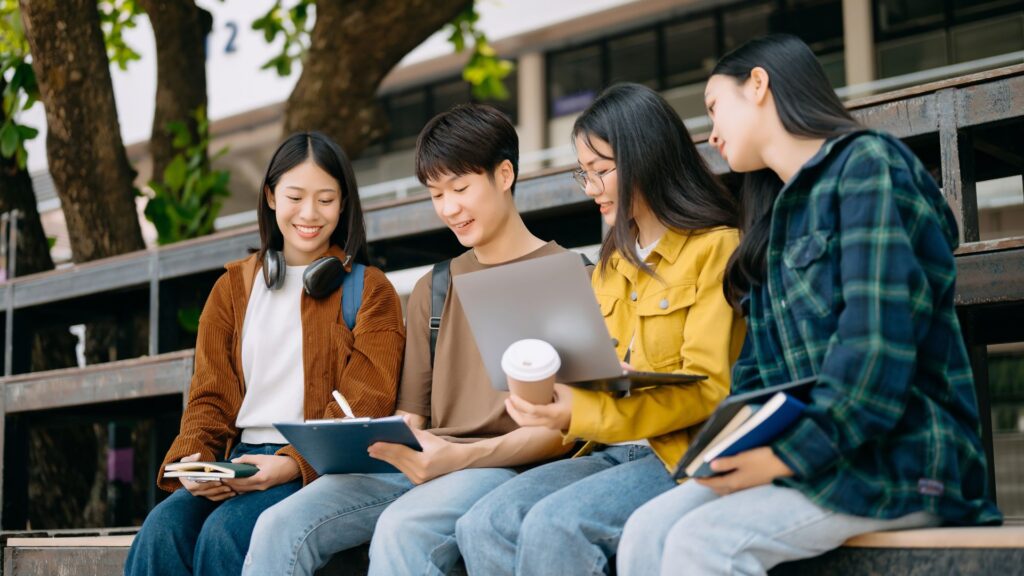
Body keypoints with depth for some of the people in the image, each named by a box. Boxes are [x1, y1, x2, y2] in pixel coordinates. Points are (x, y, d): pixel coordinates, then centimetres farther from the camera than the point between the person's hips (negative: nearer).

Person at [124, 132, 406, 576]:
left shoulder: (369, 290, 6)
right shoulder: (233, 287, 18)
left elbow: (364, 407, -3)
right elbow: (210, 394, 14)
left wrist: (291, 464, -18)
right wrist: (192, 459, -7)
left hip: (318, 469, -3)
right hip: (239, 460, 4)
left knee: (224, 532, -31)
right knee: (162, 528, -27)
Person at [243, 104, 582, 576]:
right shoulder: (432, 290, 23)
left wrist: (462, 456, -20)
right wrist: (373, 441, -5)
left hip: (509, 467, -5)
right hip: (424, 464, 6)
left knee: (401, 530, -36)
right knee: (279, 527, -19)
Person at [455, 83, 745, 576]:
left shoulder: (715, 247, -4)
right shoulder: (613, 262, 20)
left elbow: (707, 388, -13)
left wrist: (581, 415, -24)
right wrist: (552, 396, -4)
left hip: (684, 454, -7)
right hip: (612, 452, 7)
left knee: (552, 524, -31)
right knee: (483, 525, -18)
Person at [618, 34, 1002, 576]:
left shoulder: (867, 165, -5)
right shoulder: (777, 218, 22)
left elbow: (878, 346, -17)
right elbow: (759, 370, 14)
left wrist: (788, 454, -18)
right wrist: (733, 448, -5)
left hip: (902, 460, -7)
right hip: (800, 455, 7)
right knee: (646, 532, -15)